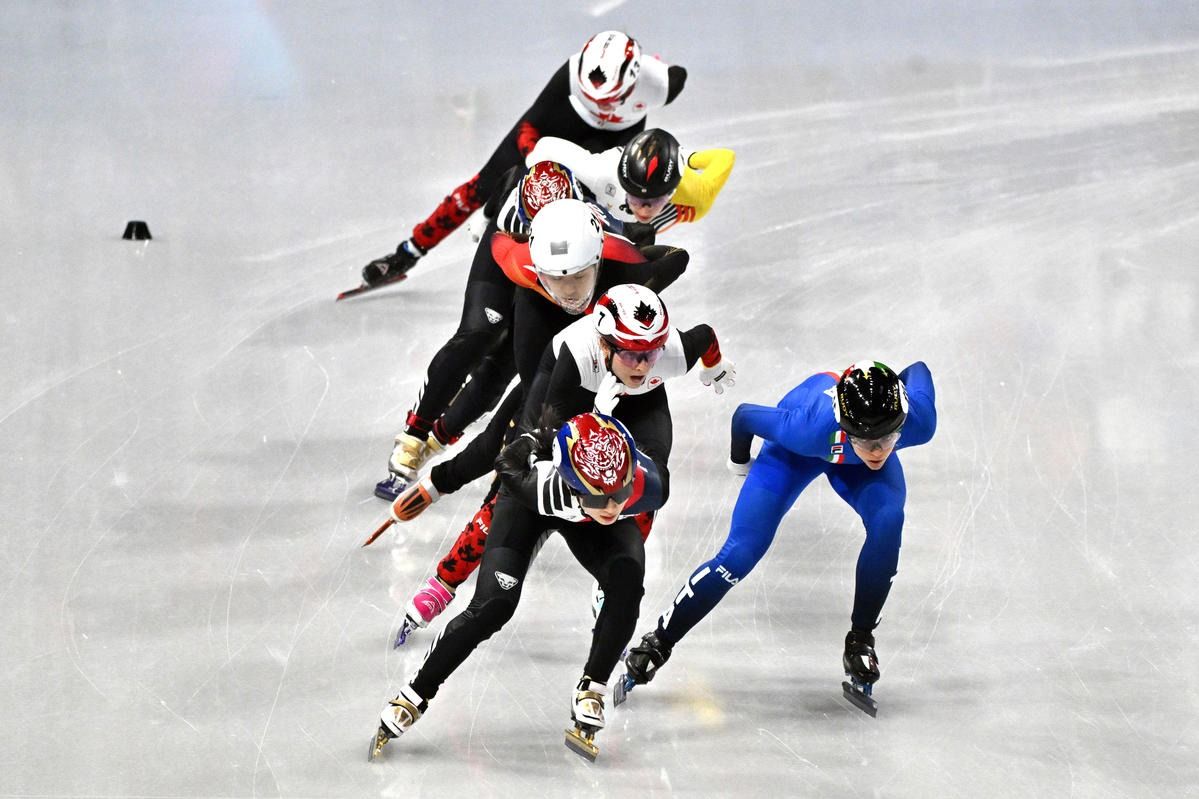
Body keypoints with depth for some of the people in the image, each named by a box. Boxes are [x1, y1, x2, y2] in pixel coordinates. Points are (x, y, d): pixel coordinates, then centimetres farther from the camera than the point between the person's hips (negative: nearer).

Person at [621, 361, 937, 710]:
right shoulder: (804, 428, -46)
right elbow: (744, 415, -25)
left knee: (888, 520, -28)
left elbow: (917, 371, -14)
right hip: (796, 450, -2)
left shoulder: (918, 422, -38)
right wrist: (739, 459, -3)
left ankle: (860, 641, -9)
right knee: (741, 553, -11)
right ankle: (658, 642, 7)